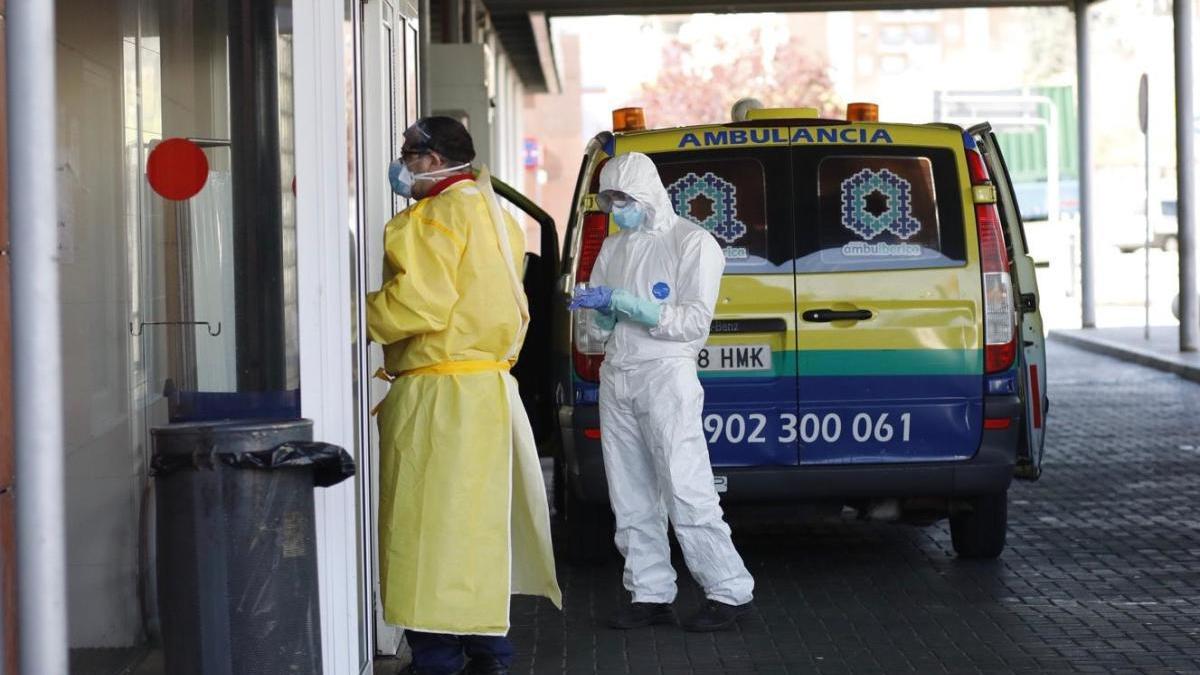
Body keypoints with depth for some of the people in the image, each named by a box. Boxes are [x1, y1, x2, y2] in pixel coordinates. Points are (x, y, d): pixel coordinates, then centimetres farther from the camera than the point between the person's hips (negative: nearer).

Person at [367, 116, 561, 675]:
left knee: (430, 524, -7)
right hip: (488, 384, 10)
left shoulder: (440, 214, -11)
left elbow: (419, 300, -19)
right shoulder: (492, 213, 20)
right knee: (477, 524, 14)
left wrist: (356, 319, -8)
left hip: (440, 393, -10)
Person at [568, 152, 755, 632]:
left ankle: (730, 591, -4)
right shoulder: (613, 248, 16)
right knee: (631, 500, 6)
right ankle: (651, 596, 11)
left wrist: (623, 303, -17)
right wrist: (601, 312, -7)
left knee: (686, 492, -10)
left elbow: (694, 321, -12)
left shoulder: (692, 243, -3)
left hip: (665, 375, -7)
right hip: (616, 377, 7)